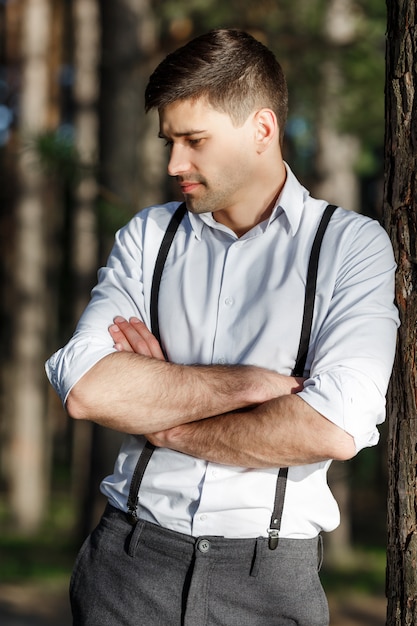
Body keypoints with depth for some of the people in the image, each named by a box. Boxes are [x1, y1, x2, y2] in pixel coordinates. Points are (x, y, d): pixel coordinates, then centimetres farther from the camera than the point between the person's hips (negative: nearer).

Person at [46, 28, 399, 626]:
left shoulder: (354, 246, -2)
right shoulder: (148, 236, 8)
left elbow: (334, 431, -16)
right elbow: (86, 388, -8)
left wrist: (166, 425, -7)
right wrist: (254, 383, -12)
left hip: (270, 576, -2)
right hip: (131, 558, 2)